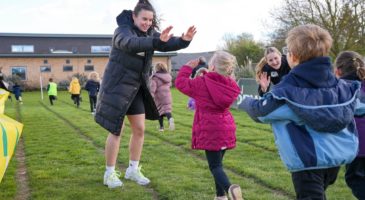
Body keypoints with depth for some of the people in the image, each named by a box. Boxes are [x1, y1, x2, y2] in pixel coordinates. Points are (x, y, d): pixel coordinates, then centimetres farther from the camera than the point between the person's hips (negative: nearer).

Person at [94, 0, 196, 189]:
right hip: (117, 86, -6)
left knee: (139, 129, 8)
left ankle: (133, 169, 23)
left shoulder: (150, 33, 3)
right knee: (116, 131, -1)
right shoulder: (122, 31, -17)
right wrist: (157, 41, -54)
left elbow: (167, 44, -10)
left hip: (137, 88, 7)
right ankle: (110, 173, 14)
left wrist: (184, 40, -32)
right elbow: (130, 43, -39)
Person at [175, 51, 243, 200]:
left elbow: (180, 82, 0)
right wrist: (205, 75, 17)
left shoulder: (202, 83, -12)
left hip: (210, 130, -5)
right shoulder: (230, 85, 2)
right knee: (217, 162, 20)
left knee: (215, 166, -5)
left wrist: (188, 67, 12)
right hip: (226, 128, 6)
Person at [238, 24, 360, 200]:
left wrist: (244, 102, 18)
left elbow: (260, 111, -3)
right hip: (338, 155, 7)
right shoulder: (339, 85, -1)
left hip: (308, 160, -6)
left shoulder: (288, 90, -16)